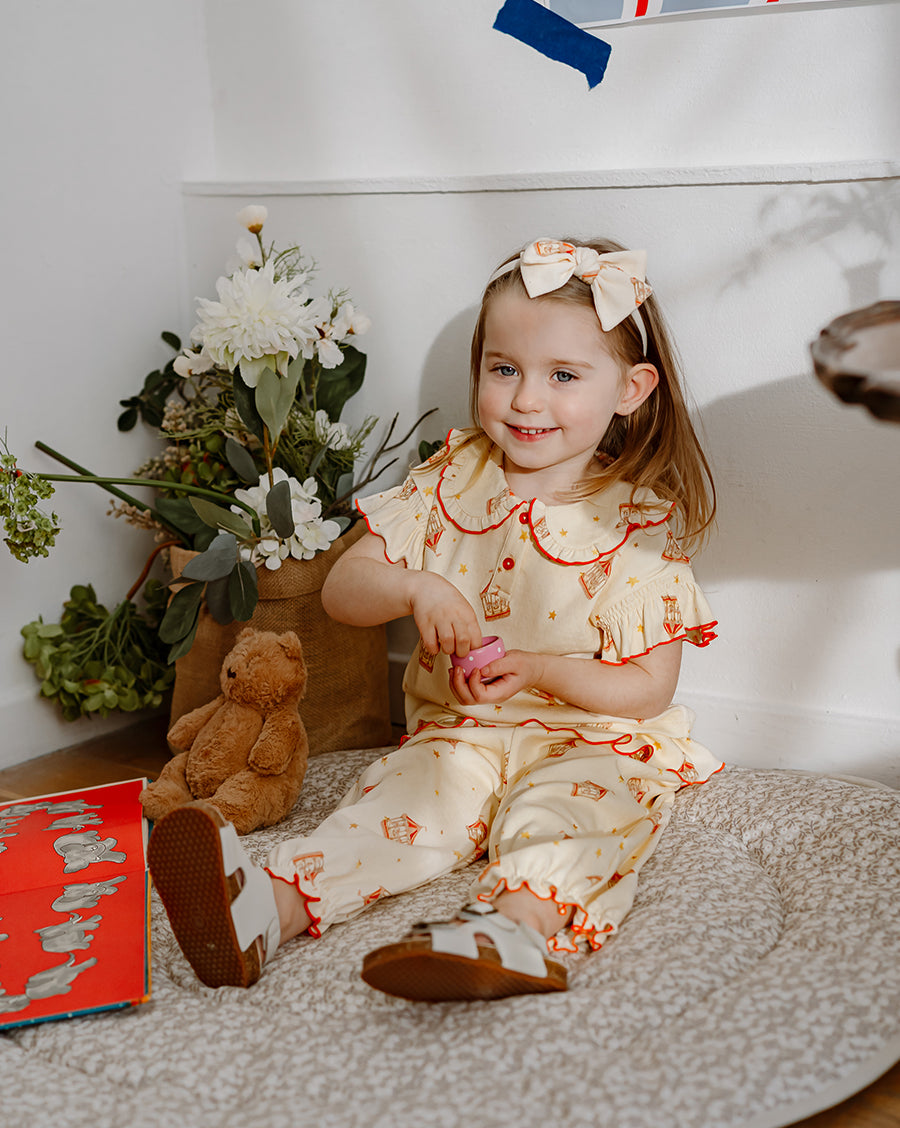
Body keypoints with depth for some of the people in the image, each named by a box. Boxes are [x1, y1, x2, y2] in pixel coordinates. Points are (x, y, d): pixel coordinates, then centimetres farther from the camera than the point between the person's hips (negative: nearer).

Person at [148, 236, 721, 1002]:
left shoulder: (637, 523, -7)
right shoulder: (450, 484, 3)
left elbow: (649, 687, -7)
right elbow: (341, 591, 1)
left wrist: (538, 670, -22)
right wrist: (414, 588, -21)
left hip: (593, 739, -2)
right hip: (461, 734, 3)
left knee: (576, 807, -34)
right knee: (405, 795, -26)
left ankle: (517, 925, -60)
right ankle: (269, 907, -45)